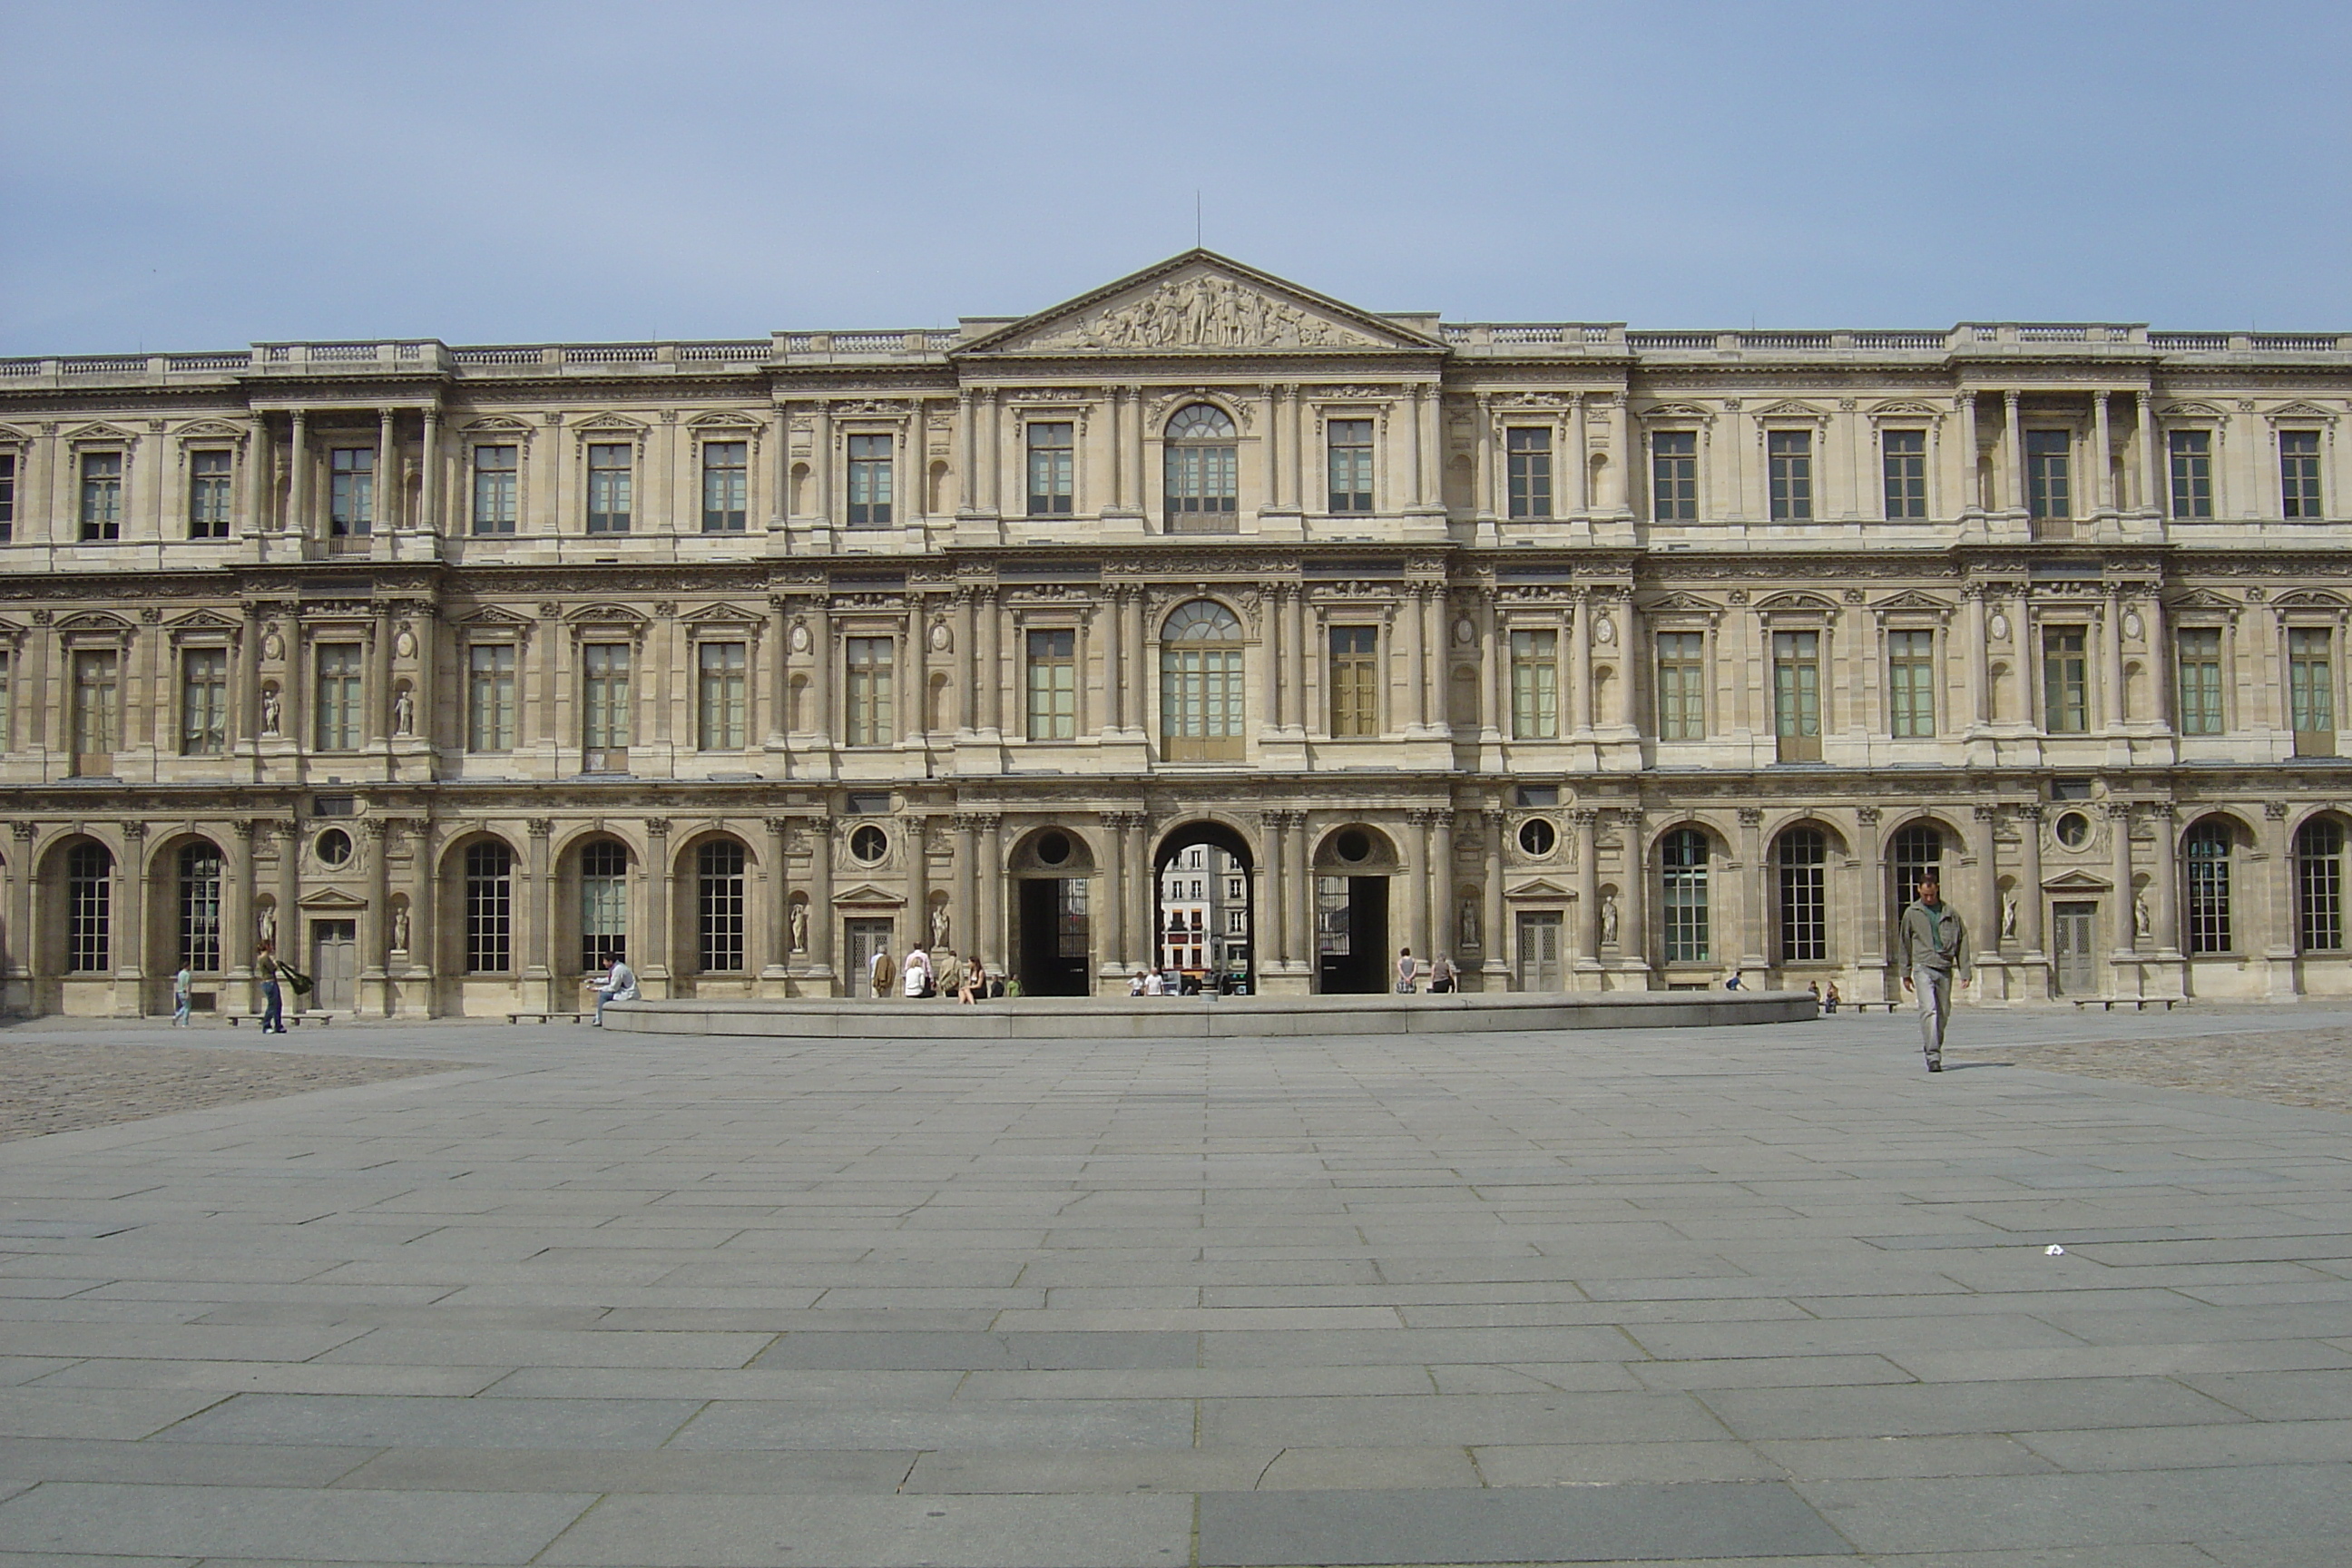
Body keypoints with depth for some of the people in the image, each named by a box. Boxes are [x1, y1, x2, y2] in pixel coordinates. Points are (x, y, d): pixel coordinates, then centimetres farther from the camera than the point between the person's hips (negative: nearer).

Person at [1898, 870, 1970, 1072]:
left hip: (1945, 968, 2)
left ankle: (1933, 1047, 23)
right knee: (1929, 1011, -15)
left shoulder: (1950, 913, 8)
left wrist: (1965, 972, 4)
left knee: (1943, 1013, 7)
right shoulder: (1912, 913, 6)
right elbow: (1904, 944, 12)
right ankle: (1933, 1056, -18)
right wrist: (1906, 974, 11)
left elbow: (1962, 941, 10)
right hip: (1923, 968, -2)